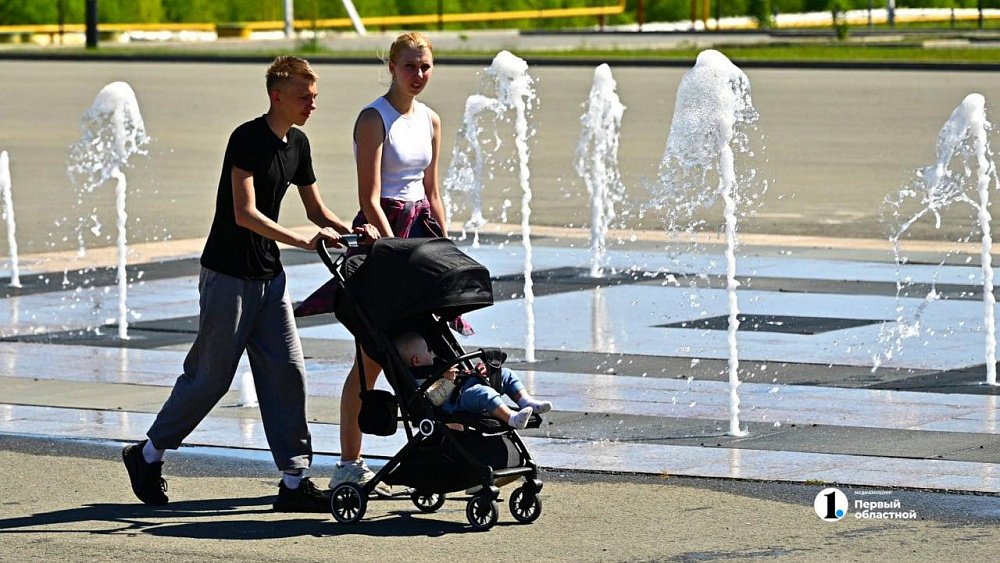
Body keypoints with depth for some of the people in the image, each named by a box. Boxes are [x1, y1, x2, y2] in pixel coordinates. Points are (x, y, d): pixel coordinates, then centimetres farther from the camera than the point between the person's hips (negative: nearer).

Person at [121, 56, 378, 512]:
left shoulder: (298, 144, 9)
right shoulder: (248, 139, -17)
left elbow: (315, 208, 17)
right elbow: (246, 213, -24)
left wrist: (350, 232, -2)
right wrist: (304, 241, -29)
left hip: (268, 276, 8)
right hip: (228, 274, -8)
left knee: (287, 372, 0)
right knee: (210, 376, 0)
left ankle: (294, 481, 2)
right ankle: (148, 454, 17)